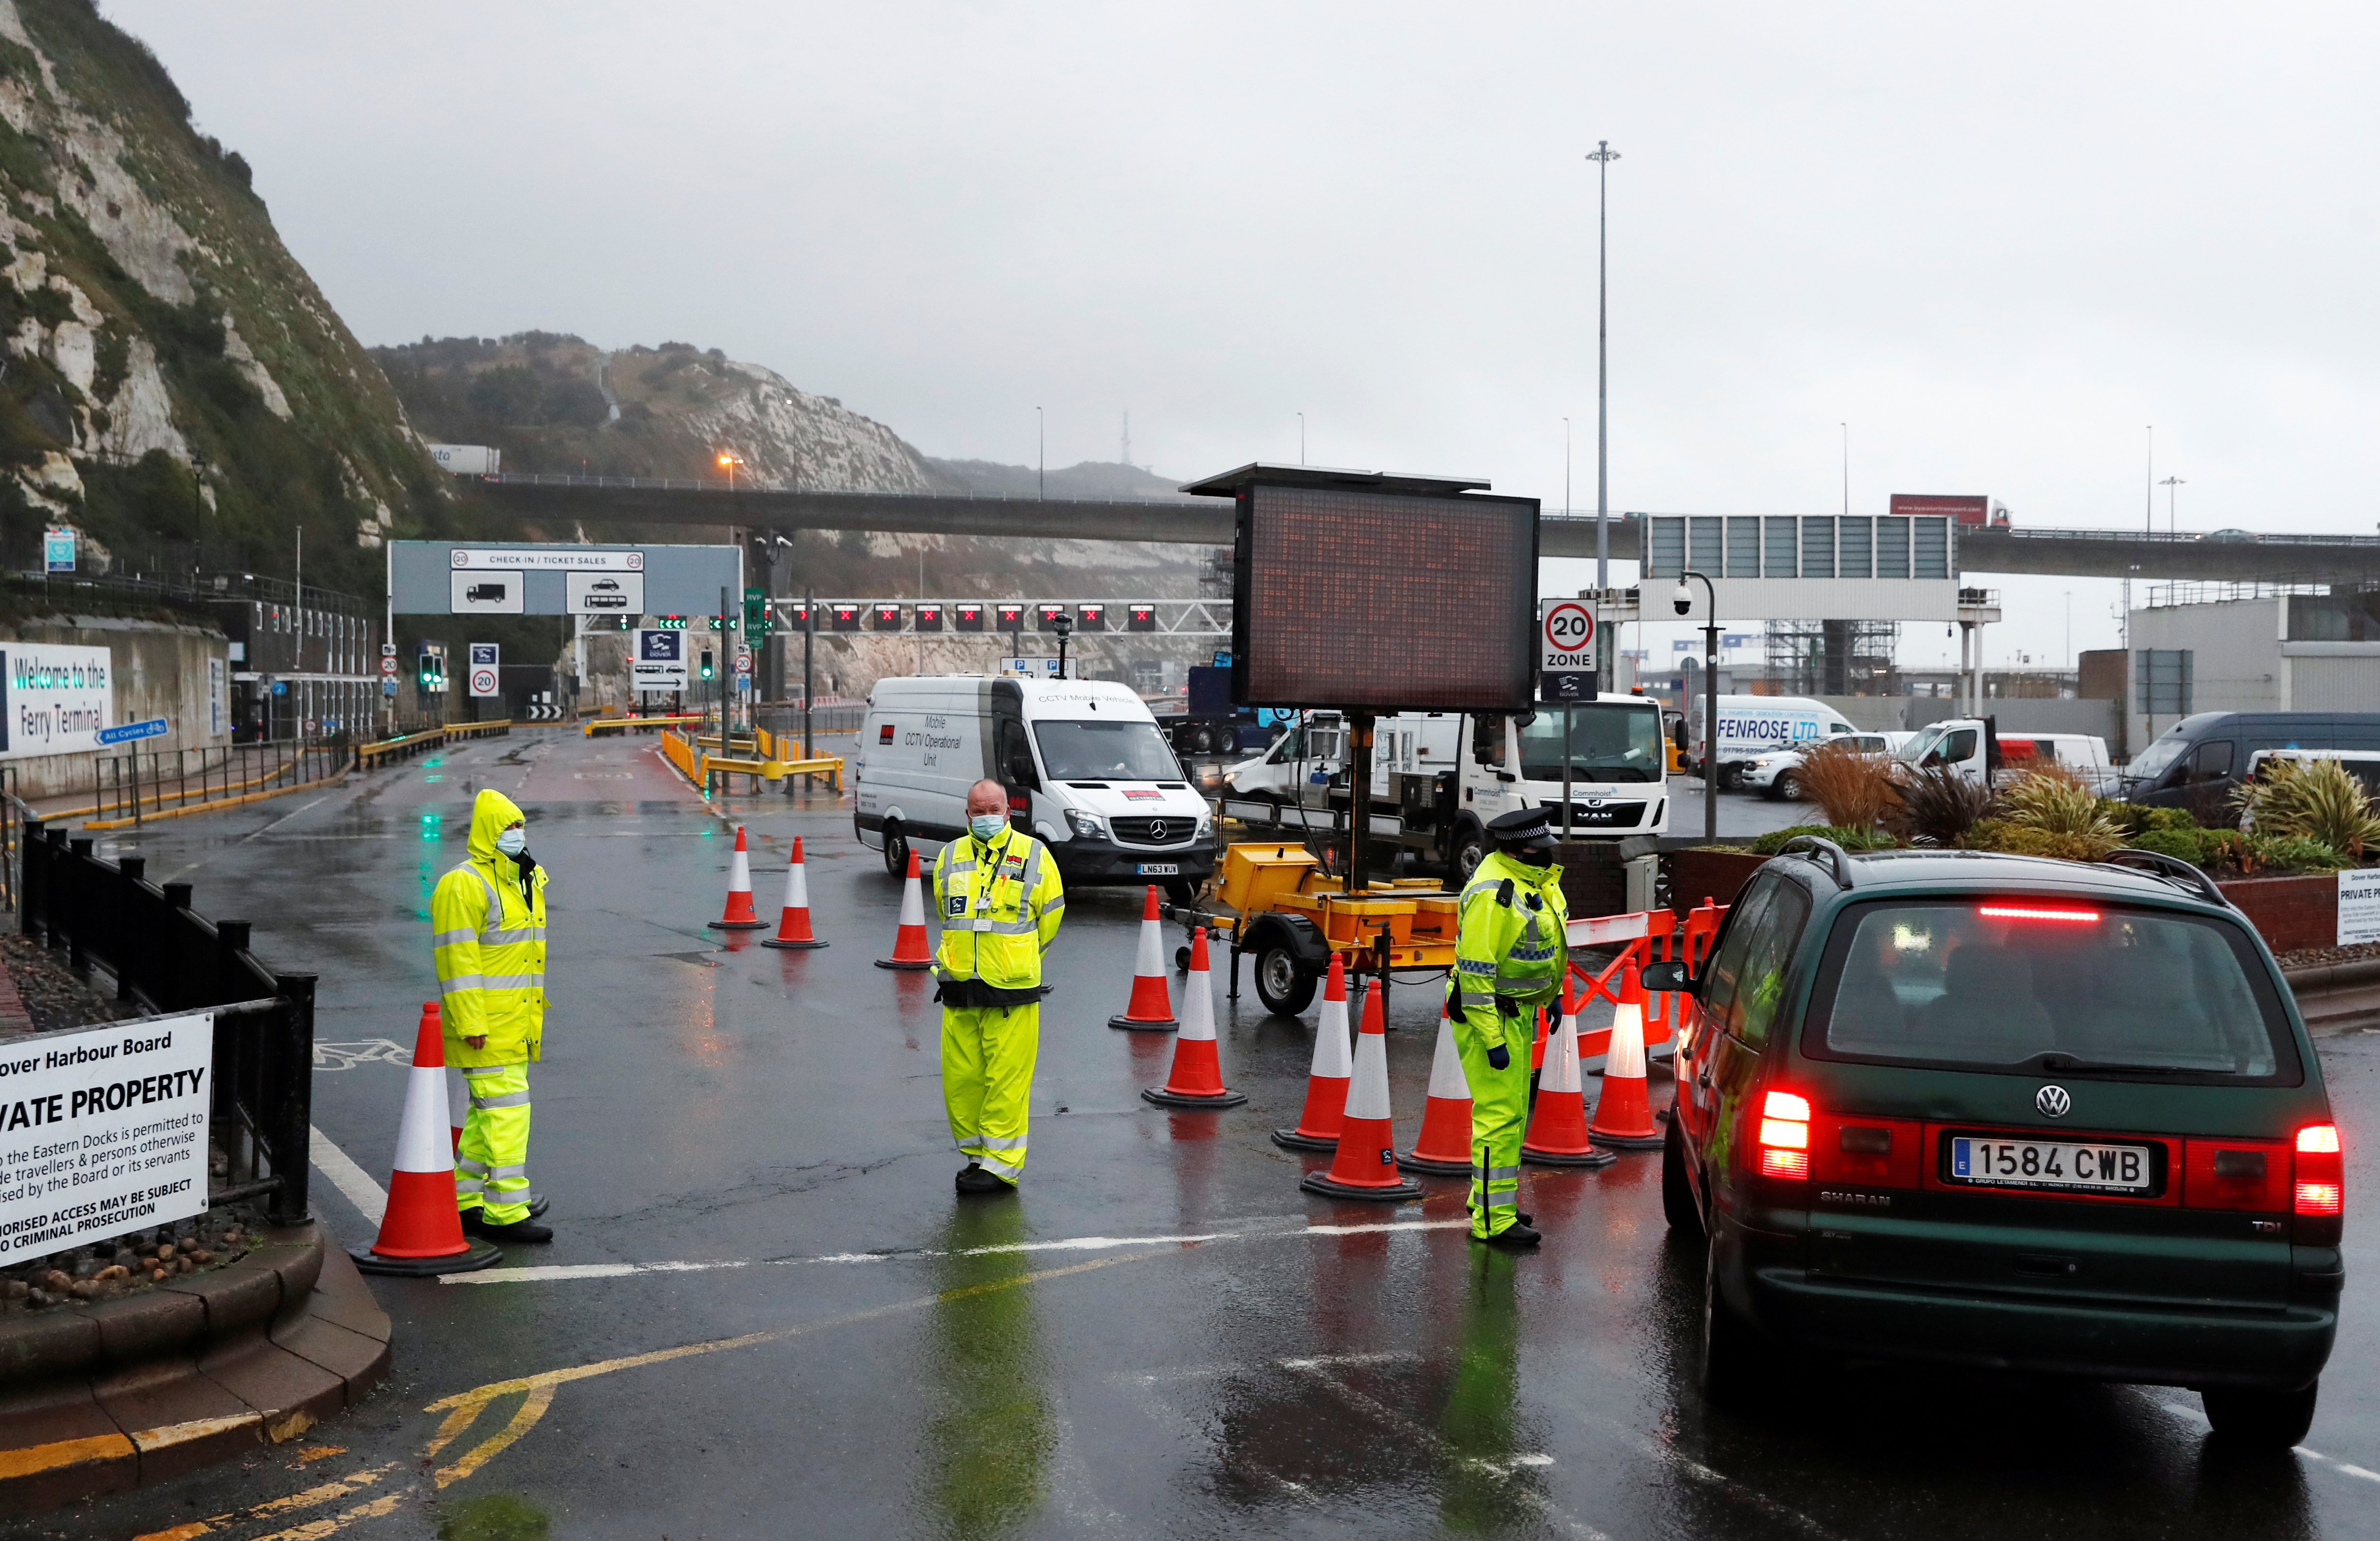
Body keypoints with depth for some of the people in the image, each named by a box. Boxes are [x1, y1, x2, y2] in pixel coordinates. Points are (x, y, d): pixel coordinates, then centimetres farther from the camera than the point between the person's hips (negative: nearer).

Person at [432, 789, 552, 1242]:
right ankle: (506, 1212, -8)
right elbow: (457, 958, -18)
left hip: (517, 1024, 9)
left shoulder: (527, 881, 16)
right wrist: (471, 1023, -22)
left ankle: (465, 1201, 24)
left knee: (485, 1112, 15)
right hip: (486, 1025, -9)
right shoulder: (464, 886, -14)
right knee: (506, 1109, -10)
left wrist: (536, 1014, 23)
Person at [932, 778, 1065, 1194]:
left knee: (1006, 1080, -5)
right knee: (960, 1078, 6)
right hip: (958, 988, 4)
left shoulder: (1033, 856, 0)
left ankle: (1001, 1166, 2)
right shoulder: (951, 857, 11)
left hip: (1011, 990, -4)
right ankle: (977, 1155, 20)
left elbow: (1050, 915, 10)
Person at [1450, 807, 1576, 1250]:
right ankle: (1493, 1222, -3)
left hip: (1520, 1011, 10)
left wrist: (1552, 994, 23)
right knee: (1499, 1115, -8)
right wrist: (1492, 1039, -26)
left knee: (1514, 1113, 18)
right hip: (1489, 1014, -10)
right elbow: (1475, 971, -26)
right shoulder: (1493, 894, -25)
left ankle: (1491, 1200, 31)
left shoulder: (1538, 878, 5)